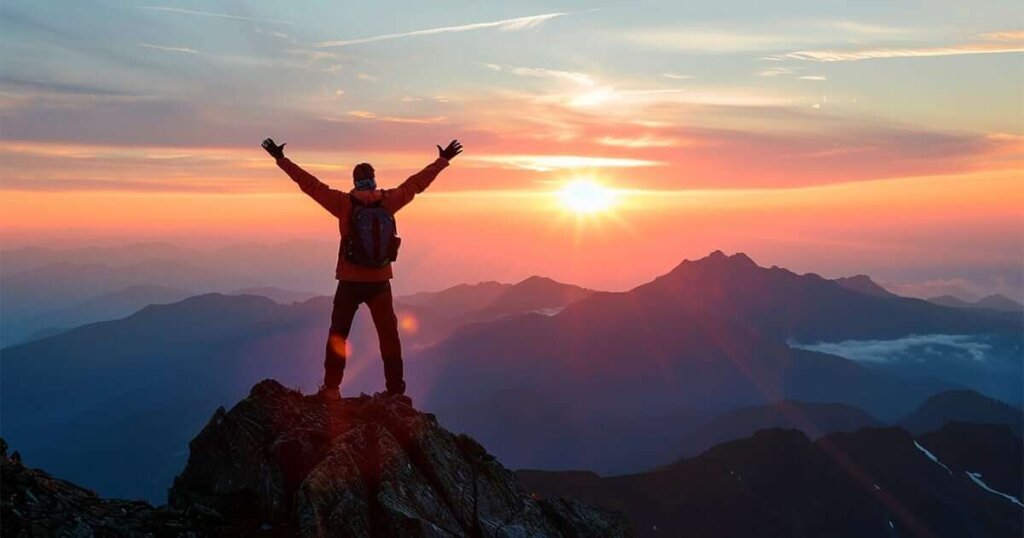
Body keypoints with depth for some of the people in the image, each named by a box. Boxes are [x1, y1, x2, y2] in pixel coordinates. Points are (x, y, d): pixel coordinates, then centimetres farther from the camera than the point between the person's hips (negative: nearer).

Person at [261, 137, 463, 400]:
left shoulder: (344, 203, -8)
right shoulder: (389, 200, -3)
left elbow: (310, 184, -5)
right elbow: (417, 183, 7)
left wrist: (281, 159, 3)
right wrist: (443, 160, 19)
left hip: (350, 282, -1)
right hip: (380, 281, 2)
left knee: (338, 335, 11)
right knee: (389, 335, 11)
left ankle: (332, 388, 11)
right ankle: (396, 389, 14)